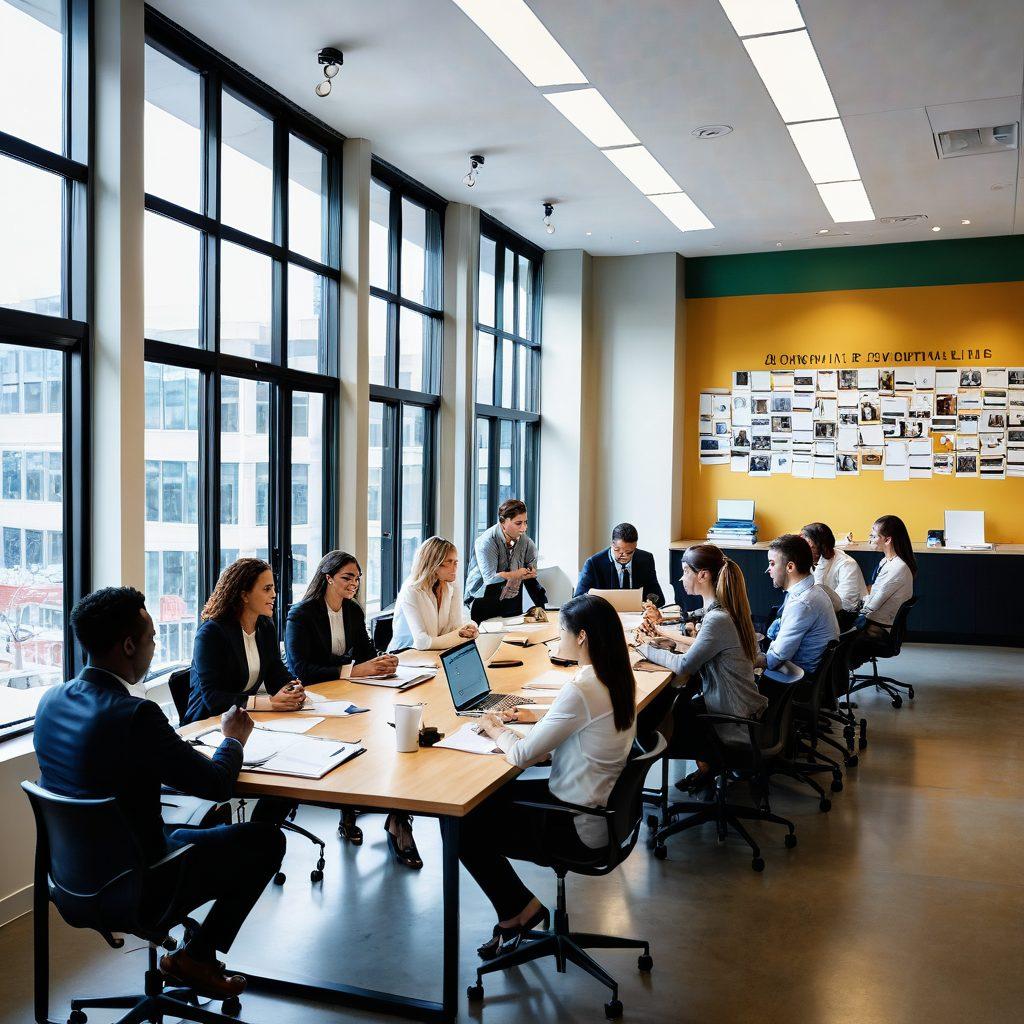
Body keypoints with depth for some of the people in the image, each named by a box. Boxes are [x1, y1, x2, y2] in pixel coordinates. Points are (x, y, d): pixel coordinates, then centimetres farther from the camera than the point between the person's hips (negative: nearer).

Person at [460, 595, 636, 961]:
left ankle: (518, 911, 16)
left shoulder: (581, 690, -28)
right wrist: (537, 717, 11)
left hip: (578, 826, -9)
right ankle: (519, 910, 21)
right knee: (489, 799, 18)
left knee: (462, 828, 1)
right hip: (600, 804, 9)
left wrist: (496, 729, -2)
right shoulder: (618, 680, -1)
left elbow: (522, 755, -21)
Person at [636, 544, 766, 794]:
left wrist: (646, 647, -8)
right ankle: (710, 759, 23)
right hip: (739, 709, 8)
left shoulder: (718, 619, -29)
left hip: (735, 722, -8)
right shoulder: (721, 610, 2)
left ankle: (707, 764, 24)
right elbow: (705, 646, 15)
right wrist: (663, 634, 14)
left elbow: (684, 665, -23)